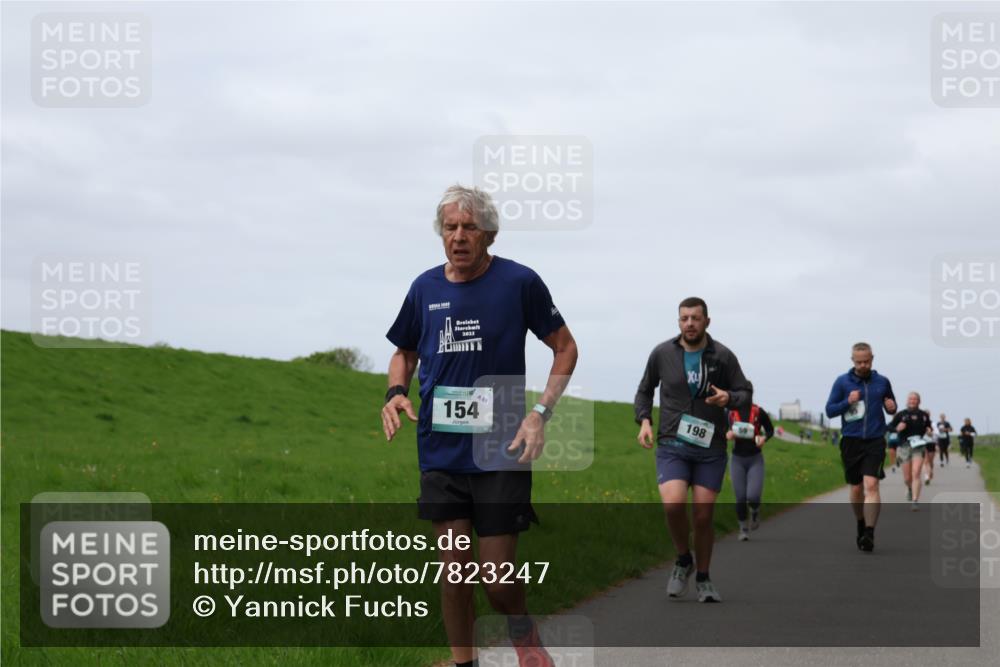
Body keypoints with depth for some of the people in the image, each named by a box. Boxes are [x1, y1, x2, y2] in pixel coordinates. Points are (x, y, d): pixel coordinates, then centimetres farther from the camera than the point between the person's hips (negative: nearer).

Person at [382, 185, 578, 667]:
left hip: (500, 451, -3)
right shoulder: (425, 288, 5)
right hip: (440, 450, 3)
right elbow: (405, 352, 20)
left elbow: (565, 347, 3)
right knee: (453, 567, 5)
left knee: (497, 574, -4)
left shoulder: (519, 282, -6)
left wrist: (541, 413, -9)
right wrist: (396, 392, -2)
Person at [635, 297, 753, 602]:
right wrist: (644, 420, -1)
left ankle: (703, 579, 22)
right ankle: (683, 560, 6)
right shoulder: (662, 354, 0)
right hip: (672, 447, 0)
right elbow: (645, 390, 16)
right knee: (673, 504, -22)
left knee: (703, 516, 0)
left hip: (710, 449, 0)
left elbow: (746, 393, 5)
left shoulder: (722, 356, -2)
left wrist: (729, 398, -17)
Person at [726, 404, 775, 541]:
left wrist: (764, 438, -13)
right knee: (740, 497, -1)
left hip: (755, 459, -1)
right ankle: (743, 528, 17)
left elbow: (770, 429, 8)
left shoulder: (759, 412, -6)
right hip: (737, 459, 1)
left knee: (753, 496, -15)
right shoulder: (730, 412, -3)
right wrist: (727, 435, -14)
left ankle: (755, 511, 20)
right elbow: (723, 431, 9)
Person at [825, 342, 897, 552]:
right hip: (851, 441, 1)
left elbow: (891, 406, 19)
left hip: (875, 441, -1)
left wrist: (892, 407, -5)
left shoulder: (882, 382, 6)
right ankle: (861, 526, 32)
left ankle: (869, 533, -19)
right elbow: (830, 410, 3)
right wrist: (848, 402, -15)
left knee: (871, 485, -16)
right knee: (856, 488, 10)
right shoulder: (842, 382, 3)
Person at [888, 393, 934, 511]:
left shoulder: (924, 415, 6)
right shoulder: (901, 415, 2)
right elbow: (890, 427, 5)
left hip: (919, 447, -1)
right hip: (905, 447, 1)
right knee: (907, 478, 7)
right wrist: (897, 428, -15)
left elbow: (929, 426, 22)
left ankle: (915, 501, -16)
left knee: (916, 474, -16)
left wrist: (930, 430, 0)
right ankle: (910, 489, 43)